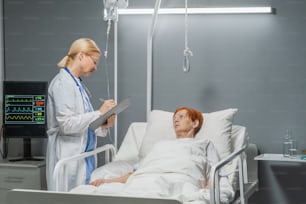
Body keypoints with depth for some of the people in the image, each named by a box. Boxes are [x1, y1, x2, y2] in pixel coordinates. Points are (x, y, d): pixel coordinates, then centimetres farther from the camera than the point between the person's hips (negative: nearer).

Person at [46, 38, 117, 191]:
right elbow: (66, 123, -19)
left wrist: (104, 125, 2)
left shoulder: (78, 85, 14)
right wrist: (99, 113, -15)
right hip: (68, 157, -8)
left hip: (84, 154, 8)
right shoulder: (63, 83, -10)